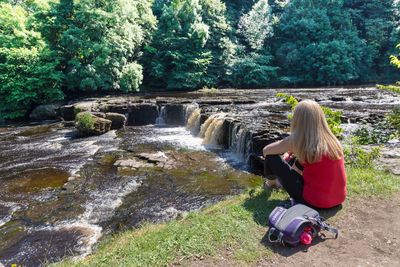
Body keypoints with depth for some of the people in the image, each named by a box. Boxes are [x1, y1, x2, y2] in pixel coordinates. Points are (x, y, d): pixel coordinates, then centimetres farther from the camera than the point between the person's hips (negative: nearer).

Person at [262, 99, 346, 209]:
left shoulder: (296, 140, -16)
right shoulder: (331, 139, 0)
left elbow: (266, 151, 0)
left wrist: (287, 152, 17)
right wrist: (291, 153, 16)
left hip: (314, 202, -6)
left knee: (271, 157, 4)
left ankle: (271, 182, 32)